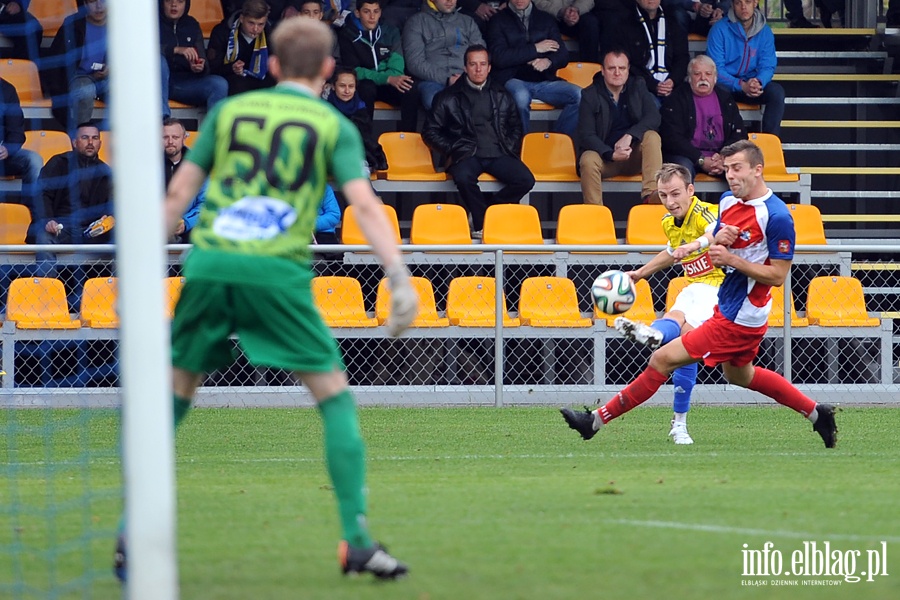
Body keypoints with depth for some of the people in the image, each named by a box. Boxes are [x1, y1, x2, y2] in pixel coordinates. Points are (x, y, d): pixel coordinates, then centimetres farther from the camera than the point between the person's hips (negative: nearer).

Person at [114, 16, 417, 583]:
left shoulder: (229, 111, 18)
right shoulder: (333, 126, 10)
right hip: (278, 270, -3)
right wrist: (400, 278, -9)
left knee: (175, 395, 15)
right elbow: (365, 204, -3)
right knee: (335, 397, 5)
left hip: (209, 261, 3)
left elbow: (179, 193, 15)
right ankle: (358, 541, -4)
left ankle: (131, 536, 13)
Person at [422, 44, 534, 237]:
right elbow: (430, 131, 12)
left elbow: (515, 127, 29)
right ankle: (482, 223, -21)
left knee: (525, 180, -26)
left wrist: (509, 148, 10)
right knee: (464, 177, -38)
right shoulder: (449, 97, 12)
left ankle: (489, 212, -9)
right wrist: (452, 149, -1)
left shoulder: (502, 96, 21)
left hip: (498, 154, 3)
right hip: (467, 155, -3)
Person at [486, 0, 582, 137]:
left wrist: (549, 62, -13)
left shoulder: (546, 19, 18)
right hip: (514, 81, -4)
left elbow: (563, 55, 11)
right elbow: (499, 58, -6)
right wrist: (535, 49, -4)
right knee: (520, 96, -40)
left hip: (544, 80, 4)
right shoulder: (499, 21, 8)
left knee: (579, 95, -25)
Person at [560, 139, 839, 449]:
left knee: (663, 358, -10)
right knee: (739, 373, 31)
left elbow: (777, 275, -20)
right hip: (727, 305, 10)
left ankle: (597, 420, -2)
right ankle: (817, 413, 41)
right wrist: (716, 240, -12)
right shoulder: (728, 201, 4)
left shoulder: (777, 217, -21)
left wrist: (732, 259, -26)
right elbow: (714, 255, 11)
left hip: (737, 319, -10)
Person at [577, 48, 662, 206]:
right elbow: (586, 135, -10)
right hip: (604, 155, -2)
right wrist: (612, 154, -26)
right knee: (589, 160, -34)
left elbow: (654, 117, -7)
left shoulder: (638, 87, 5)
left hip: (635, 156, 2)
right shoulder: (590, 95, -3)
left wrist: (629, 136, -24)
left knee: (652, 136, -26)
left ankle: (650, 194, -41)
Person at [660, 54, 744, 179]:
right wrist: (700, 160, -16)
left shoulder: (725, 98, 17)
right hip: (688, 156, -3)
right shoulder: (676, 99, 6)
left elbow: (739, 134, 11)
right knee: (684, 167, -37)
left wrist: (723, 158, -10)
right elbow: (671, 137, -4)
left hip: (719, 154, 3)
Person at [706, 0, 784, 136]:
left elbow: (767, 67, -1)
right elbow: (715, 69, -14)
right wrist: (741, 85, -29)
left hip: (750, 84, 3)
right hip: (725, 86, -3)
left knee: (776, 91, -25)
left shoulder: (765, 32, 2)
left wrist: (758, 82, -26)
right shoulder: (720, 30, -10)